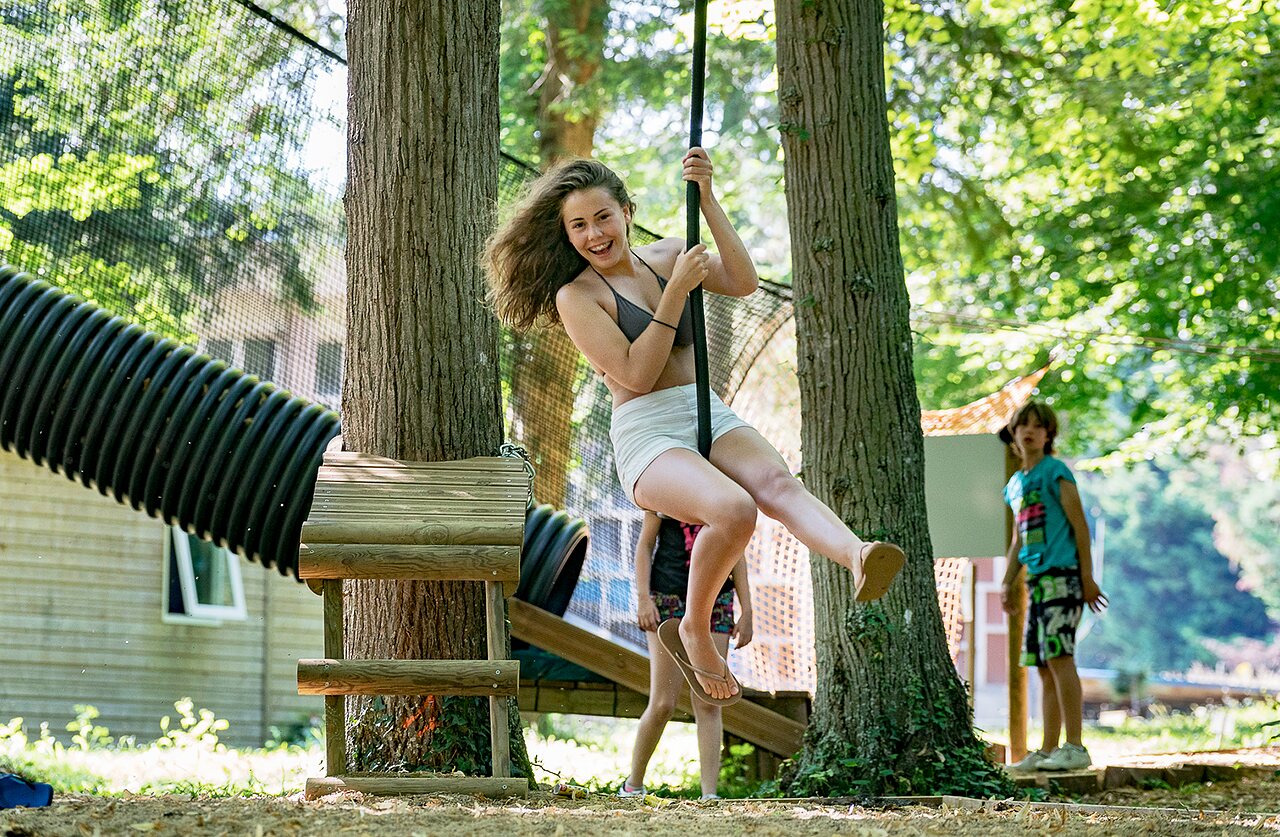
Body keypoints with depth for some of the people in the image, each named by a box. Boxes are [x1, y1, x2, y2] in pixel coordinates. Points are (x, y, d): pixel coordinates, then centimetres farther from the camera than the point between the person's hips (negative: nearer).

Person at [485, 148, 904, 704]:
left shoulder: (665, 256, 17)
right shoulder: (576, 296, 0)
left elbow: (744, 284, 1)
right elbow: (636, 375, -9)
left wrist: (707, 199, -6)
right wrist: (677, 290, -11)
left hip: (711, 415, 5)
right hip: (645, 434, -4)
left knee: (776, 483, -30)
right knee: (734, 511, -33)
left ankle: (858, 558, -58)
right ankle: (694, 631, -11)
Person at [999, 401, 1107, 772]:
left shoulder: (1056, 472, -4)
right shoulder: (1016, 484, 19)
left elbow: (1080, 526, -7)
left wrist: (1087, 578, -11)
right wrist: (1007, 585, 19)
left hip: (1062, 575, -8)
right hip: (1037, 580, 8)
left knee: (1059, 657, -15)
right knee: (1044, 667, 8)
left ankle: (1075, 748, -17)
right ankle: (1048, 750, 10)